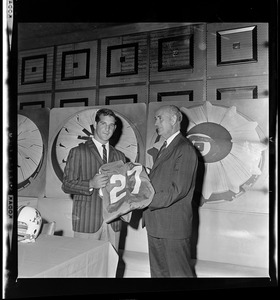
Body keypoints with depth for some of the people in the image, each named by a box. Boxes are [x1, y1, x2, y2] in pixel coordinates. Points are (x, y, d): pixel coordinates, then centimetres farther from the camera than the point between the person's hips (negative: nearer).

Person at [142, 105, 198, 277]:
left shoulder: (185, 149, -14)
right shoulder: (165, 148, 16)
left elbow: (178, 189, -22)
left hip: (174, 226, -9)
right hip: (156, 225, 9)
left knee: (180, 273, 7)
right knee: (158, 272, 19)